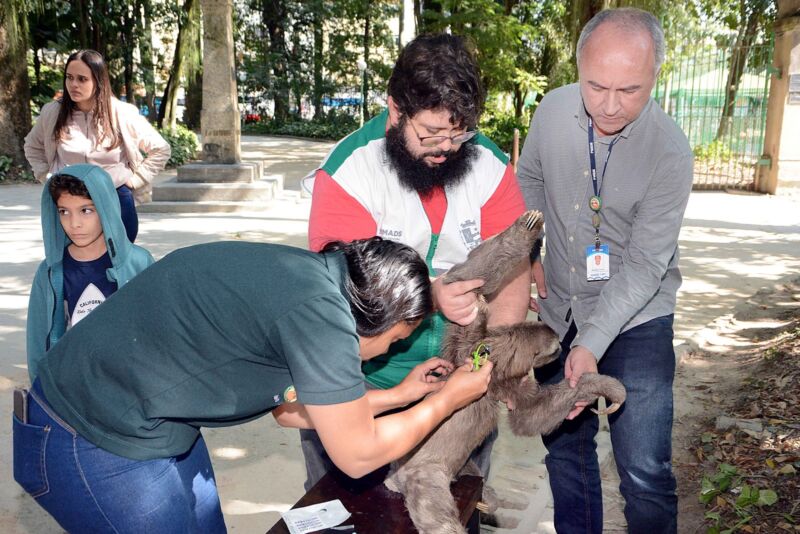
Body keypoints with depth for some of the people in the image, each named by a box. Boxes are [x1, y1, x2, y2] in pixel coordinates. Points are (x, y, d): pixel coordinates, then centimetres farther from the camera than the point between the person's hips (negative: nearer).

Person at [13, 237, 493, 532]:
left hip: (156, 422, 9)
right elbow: (358, 455, -15)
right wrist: (447, 400, -2)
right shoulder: (318, 309, -26)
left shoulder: (304, 275, 0)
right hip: (95, 445, -9)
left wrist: (401, 394, 14)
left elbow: (291, 408, 12)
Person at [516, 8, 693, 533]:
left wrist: (591, 345, -27)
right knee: (565, 446, 17)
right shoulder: (554, 109, -8)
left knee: (644, 470, -4)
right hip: (558, 311, 4)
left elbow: (643, 265, -20)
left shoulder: (670, 151, -20)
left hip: (635, 318, -4)